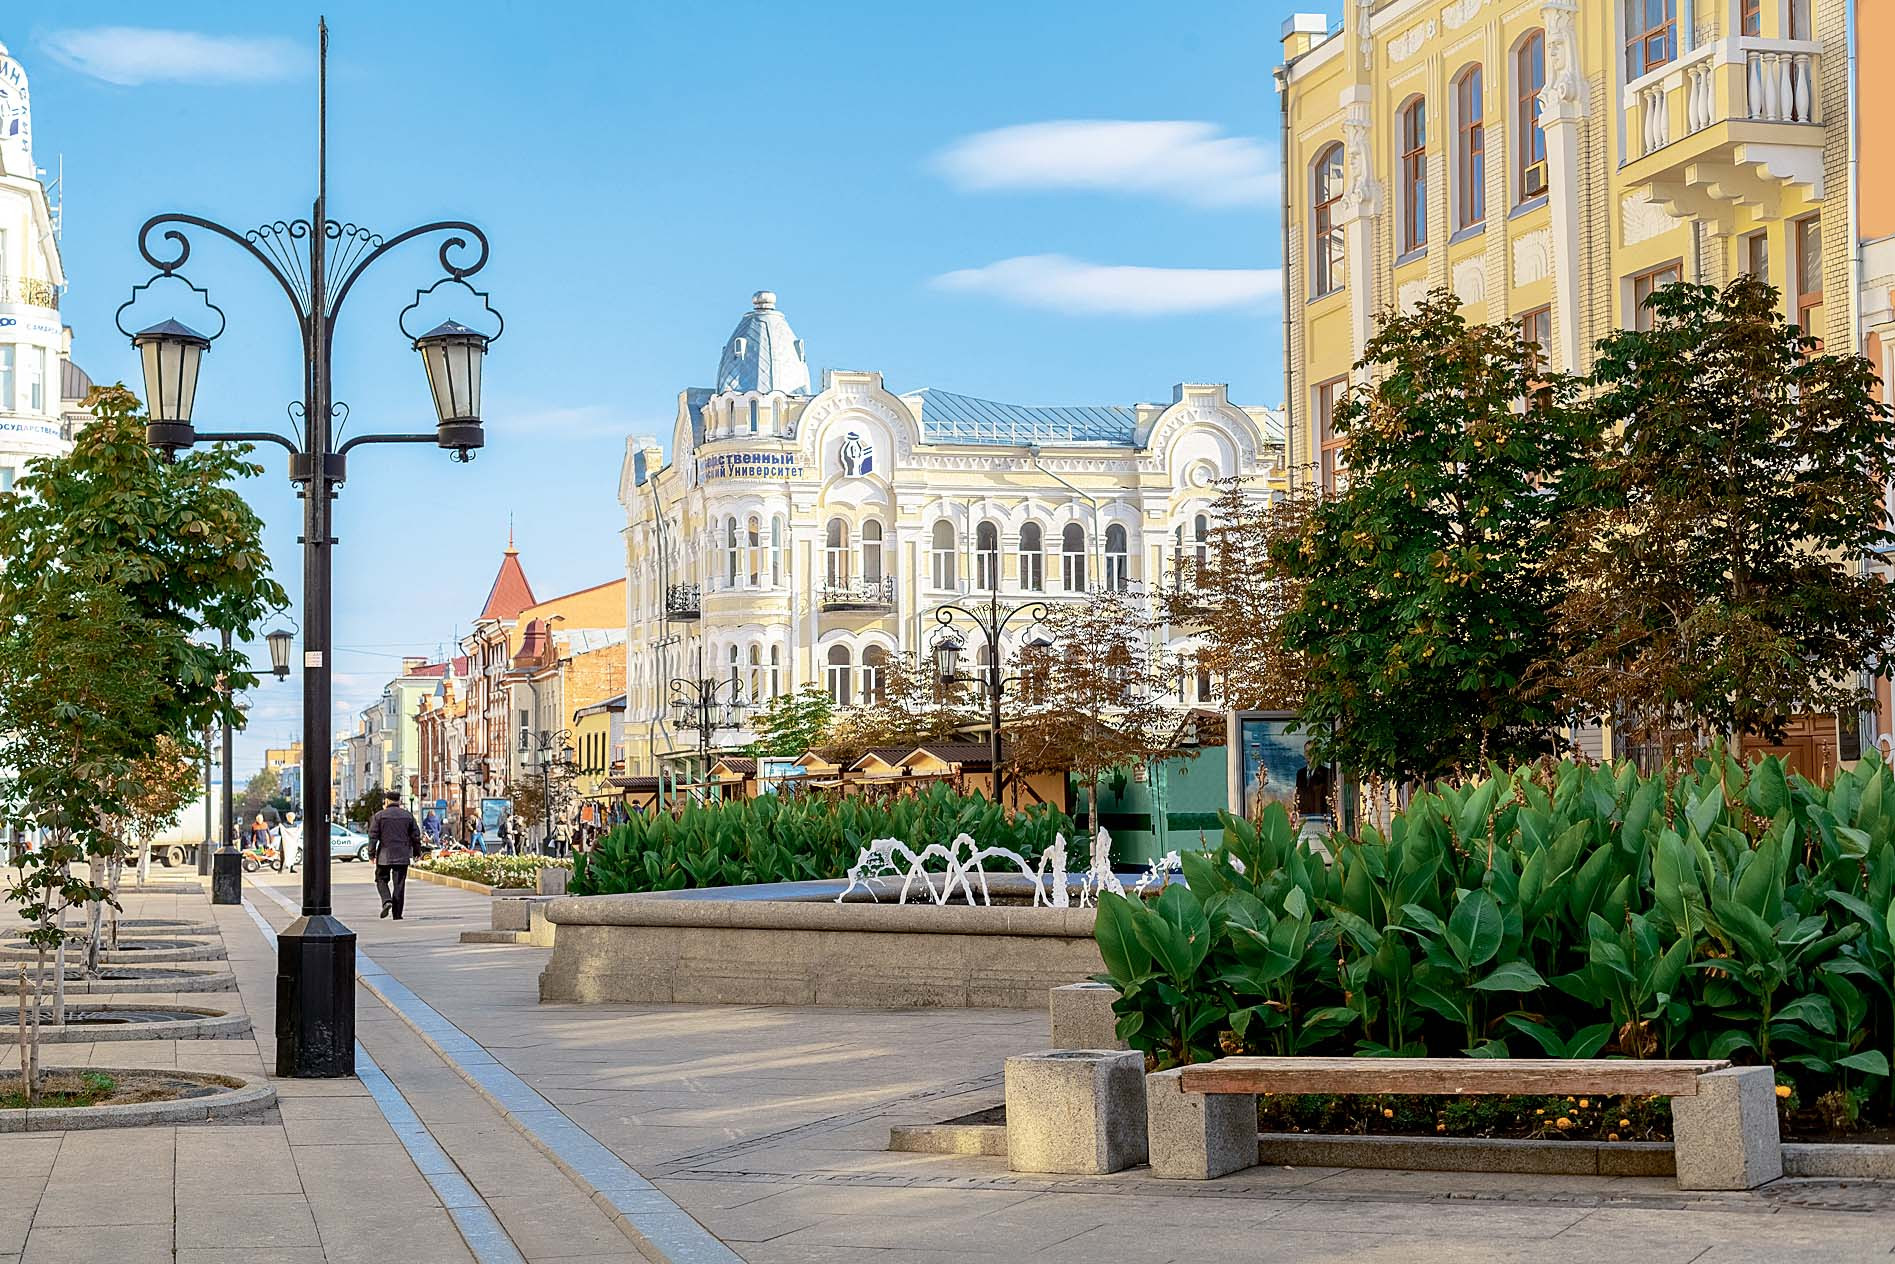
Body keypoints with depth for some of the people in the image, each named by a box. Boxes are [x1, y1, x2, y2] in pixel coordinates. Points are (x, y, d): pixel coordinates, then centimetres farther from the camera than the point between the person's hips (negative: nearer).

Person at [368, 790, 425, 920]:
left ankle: (386, 900, -11)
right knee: (399, 884, 4)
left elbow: (373, 836, -5)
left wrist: (371, 854, 0)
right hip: (402, 856, 2)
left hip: (384, 856, -2)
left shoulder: (379, 816, -2)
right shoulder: (408, 815, 4)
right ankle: (397, 913, 4)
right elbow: (415, 835, 7)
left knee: (381, 880, 14)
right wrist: (417, 852, 18)